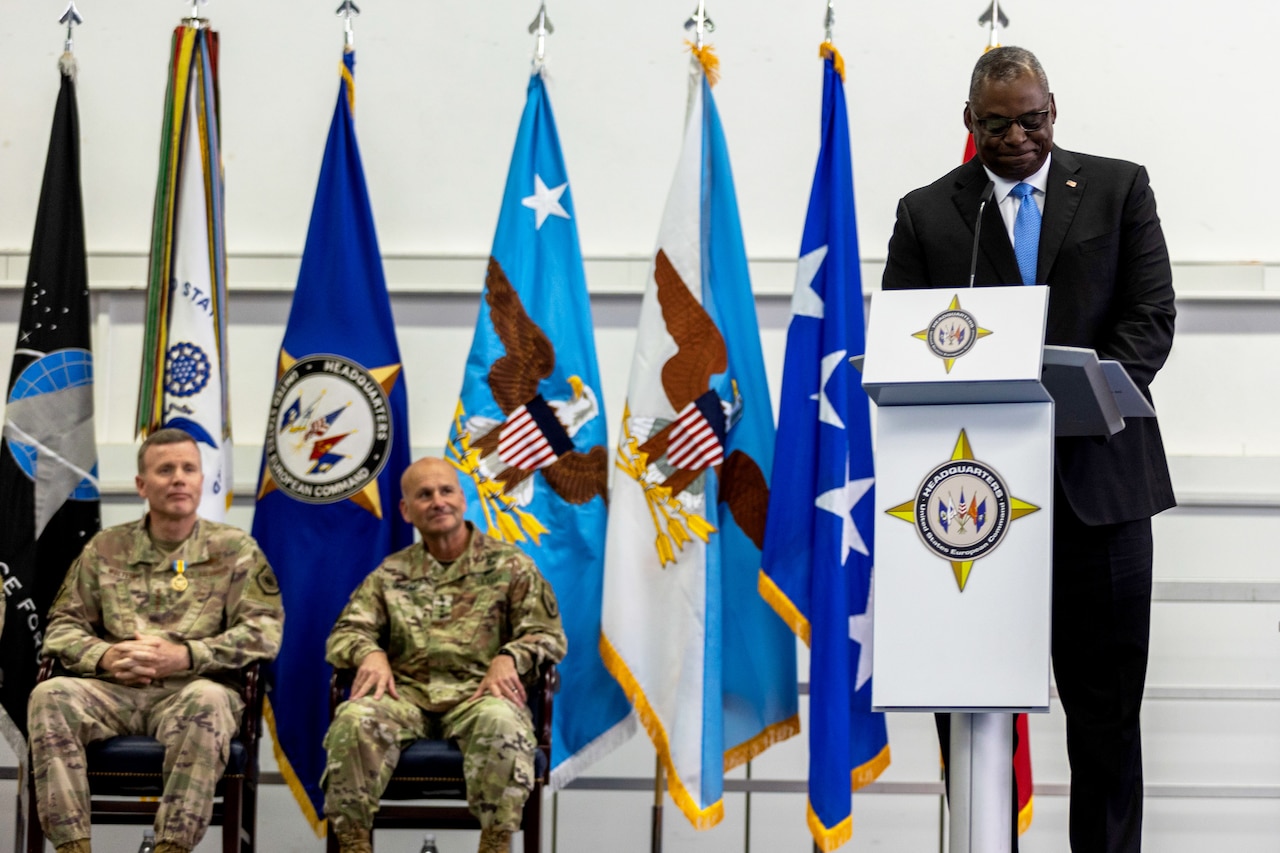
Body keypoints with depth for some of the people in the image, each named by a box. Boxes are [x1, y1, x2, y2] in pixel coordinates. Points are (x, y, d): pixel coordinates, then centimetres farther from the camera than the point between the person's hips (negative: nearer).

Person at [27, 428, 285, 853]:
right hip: (115, 690, 2)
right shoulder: (106, 548, 15)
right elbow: (63, 626, 16)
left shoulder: (235, 549, 8)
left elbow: (264, 631, -2)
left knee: (208, 701, -38)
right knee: (50, 696, -28)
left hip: (192, 690, -2)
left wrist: (185, 656, -14)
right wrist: (104, 656, -7)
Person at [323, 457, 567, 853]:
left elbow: (547, 634, 6)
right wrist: (370, 653, -13)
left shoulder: (509, 565, 11)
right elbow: (345, 632, 13)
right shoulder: (391, 574, 18)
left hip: (478, 692, -2)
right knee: (354, 719, -31)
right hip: (407, 693, 2)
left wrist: (510, 658, -16)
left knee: (500, 723, -38)